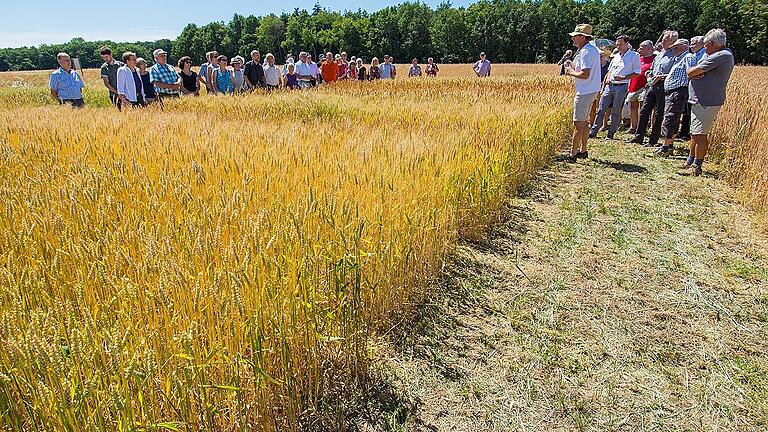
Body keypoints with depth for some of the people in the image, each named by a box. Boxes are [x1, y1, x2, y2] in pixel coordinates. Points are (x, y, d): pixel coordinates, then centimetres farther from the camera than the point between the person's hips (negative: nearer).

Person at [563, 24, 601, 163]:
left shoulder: (585, 52, -18)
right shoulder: (593, 49, 15)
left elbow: (585, 74, -26)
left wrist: (572, 72, -10)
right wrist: (573, 66, 11)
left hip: (585, 92, -11)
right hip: (592, 90, 11)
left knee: (578, 123, -7)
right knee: (584, 122, 16)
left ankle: (573, 154, -5)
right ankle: (583, 151, 24)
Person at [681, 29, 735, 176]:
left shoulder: (723, 55, -15)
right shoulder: (709, 54, 16)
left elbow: (692, 72, -18)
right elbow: (690, 72, 10)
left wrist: (691, 72, 2)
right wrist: (694, 73, -10)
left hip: (707, 103, -10)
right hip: (700, 100, 10)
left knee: (700, 135, -6)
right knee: (695, 133, 17)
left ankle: (696, 167, 0)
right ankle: (691, 161, 28)